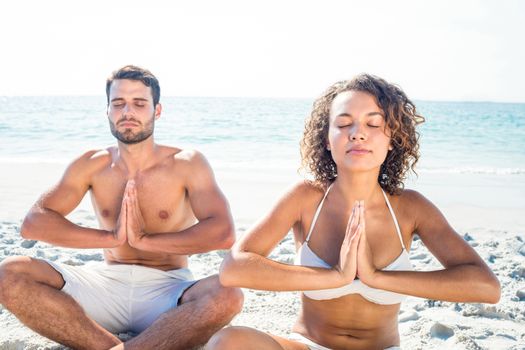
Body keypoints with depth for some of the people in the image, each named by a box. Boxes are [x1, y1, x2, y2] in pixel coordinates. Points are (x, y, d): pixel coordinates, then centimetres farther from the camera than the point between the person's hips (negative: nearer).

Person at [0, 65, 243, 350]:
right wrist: (111, 237, -17)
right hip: (108, 282, 3)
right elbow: (33, 223, -6)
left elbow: (223, 233, -17)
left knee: (227, 296, -35)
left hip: (167, 289, -2)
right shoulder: (90, 165, 6)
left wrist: (145, 239, -19)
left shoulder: (186, 164, -3)